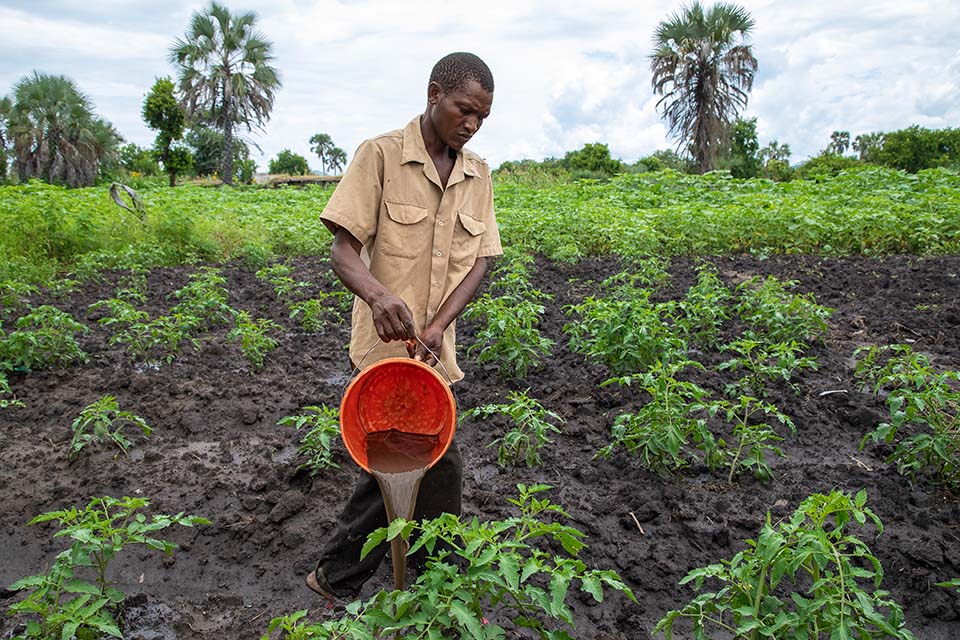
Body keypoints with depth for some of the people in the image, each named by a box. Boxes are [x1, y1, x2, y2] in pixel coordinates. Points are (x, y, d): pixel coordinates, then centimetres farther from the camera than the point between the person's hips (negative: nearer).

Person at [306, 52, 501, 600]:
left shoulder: (479, 174, 8)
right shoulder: (381, 155, -9)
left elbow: (478, 263, 2)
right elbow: (344, 251, -13)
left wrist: (437, 327, -14)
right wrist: (377, 294, -36)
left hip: (434, 348, 6)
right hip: (389, 344, -6)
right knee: (440, 463, -2)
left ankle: (339, 576, 37)